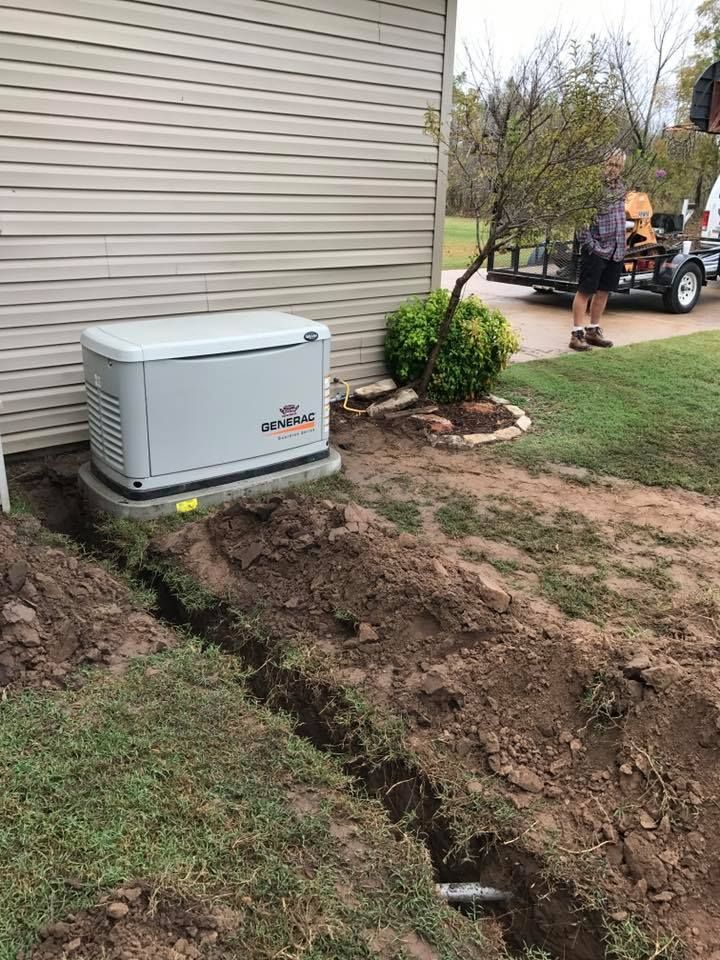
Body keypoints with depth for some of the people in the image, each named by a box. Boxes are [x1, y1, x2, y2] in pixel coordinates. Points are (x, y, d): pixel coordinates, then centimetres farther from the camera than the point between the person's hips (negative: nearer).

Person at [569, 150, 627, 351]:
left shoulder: (620, 187, 13)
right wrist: (590, 245, -17)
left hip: (616, 250, 8)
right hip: (596, 251, -8)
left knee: (603, 291, 12)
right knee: (585, 291, -3)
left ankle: (593, 331, 23)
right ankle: (577, 334, 0)